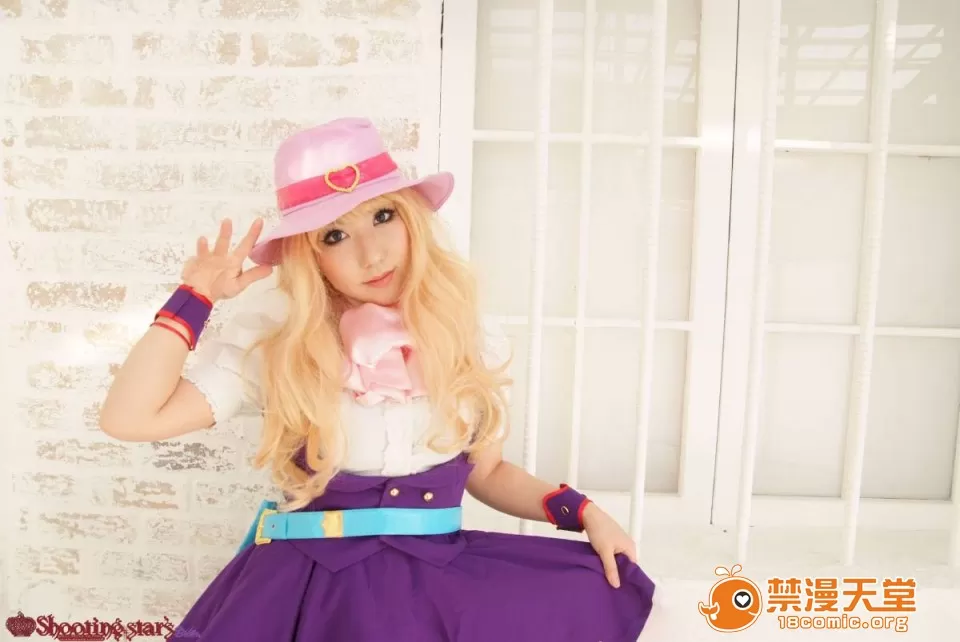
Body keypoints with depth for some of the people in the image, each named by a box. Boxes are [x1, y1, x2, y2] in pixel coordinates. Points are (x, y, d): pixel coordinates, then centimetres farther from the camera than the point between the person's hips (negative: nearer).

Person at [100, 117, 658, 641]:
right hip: (312, 580, -3)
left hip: (440, 573, 4)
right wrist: (196, 296, -9)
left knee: (609, 591, -14)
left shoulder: (473, 342, 1)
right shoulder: (273, 338, -5)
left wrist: (584, 513, 0)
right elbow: (129, 418, -10)